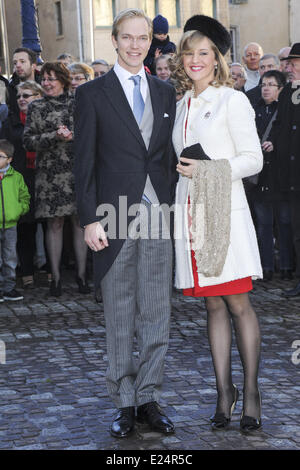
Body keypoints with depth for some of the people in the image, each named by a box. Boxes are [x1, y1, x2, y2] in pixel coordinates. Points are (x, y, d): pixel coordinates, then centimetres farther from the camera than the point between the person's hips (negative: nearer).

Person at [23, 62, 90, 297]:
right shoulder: (36, 108, 7)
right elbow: (29, 141, 0)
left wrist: (73, 136, -10)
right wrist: (55, 136, -13)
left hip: (79, 170, 1)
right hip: (51, 173, 0)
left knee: (80, 222, 2)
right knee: (55, 224, 1)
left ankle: (81, 274, 11)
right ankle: (56, 277, 8)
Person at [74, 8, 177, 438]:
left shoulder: (166, 93, 12)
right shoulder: (92, 94, 1)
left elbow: (171, 157, 14)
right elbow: (84, 163, -2)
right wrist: (90, 219, -9)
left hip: (158, 217, 3)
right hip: (116, 218, -3)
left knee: (157, 314, 6)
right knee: (119, 317, 5)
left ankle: (149, 398, 17)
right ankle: (124, 402, 15)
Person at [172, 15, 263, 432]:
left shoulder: (232, 101, 0)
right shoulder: (181, 106, 17)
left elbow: (254, 159, -5)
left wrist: (206, 170, -14)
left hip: (225, 211, -5)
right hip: (190, 213, 5)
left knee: (238, 304, -4)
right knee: (213, 306, 7)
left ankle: (251, 393, 3)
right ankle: (224, 391, 11)